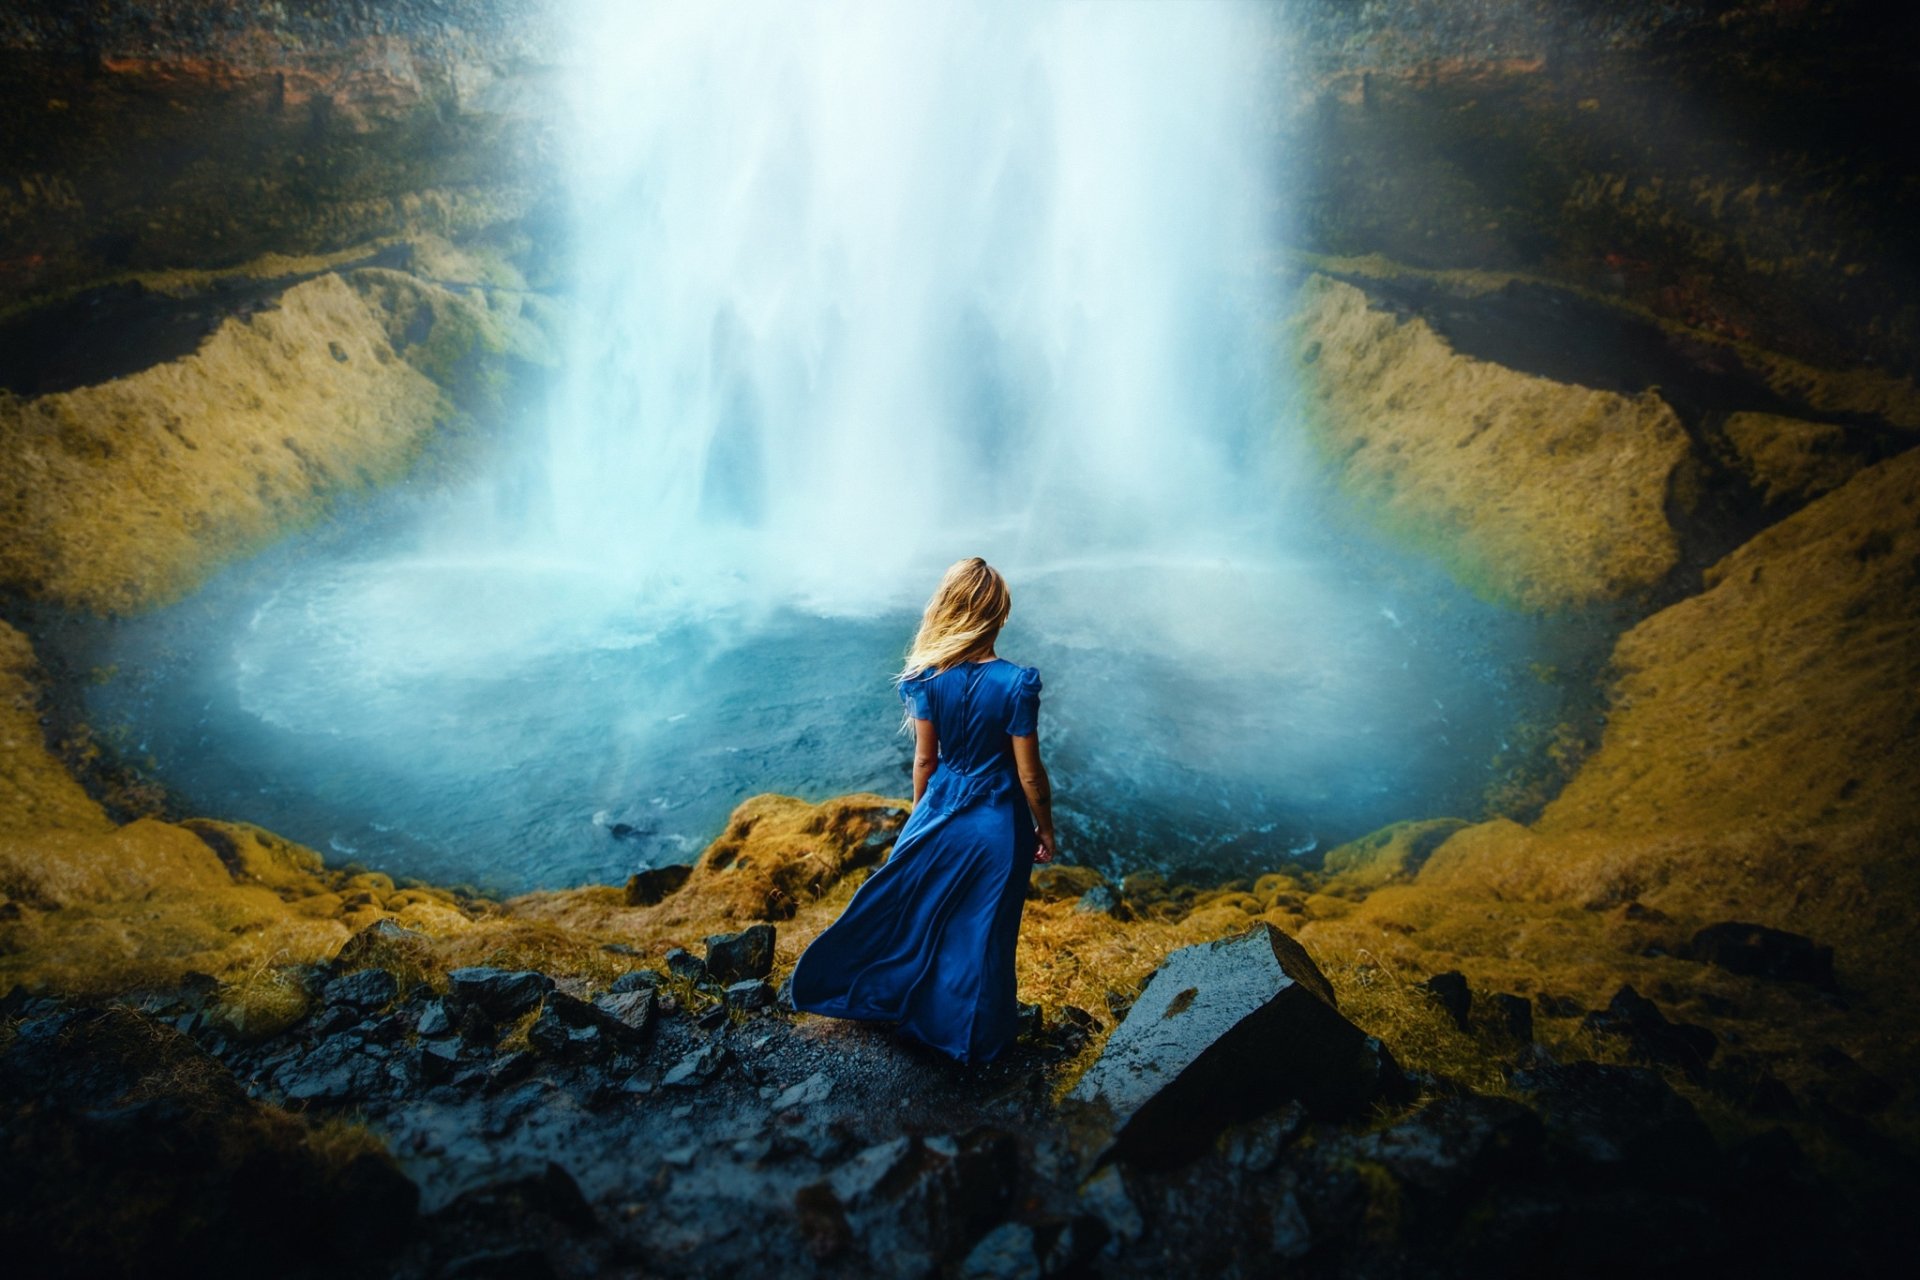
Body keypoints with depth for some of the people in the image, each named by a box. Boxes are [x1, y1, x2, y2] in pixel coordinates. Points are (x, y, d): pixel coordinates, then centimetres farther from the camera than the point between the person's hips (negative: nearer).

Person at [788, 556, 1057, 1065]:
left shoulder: (927, 677, -14)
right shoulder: (1016, 684, -22)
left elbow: (924, 759, -4)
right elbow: (1030, 774, -15)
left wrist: (921, 813, 13)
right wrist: (1045, 830, 1)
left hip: (941, 813, 2)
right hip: (998, 825, -2)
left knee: (916, 911, 24)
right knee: (982, 930, 15)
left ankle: (899, 1004, 44)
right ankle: (975, 1036, 36)